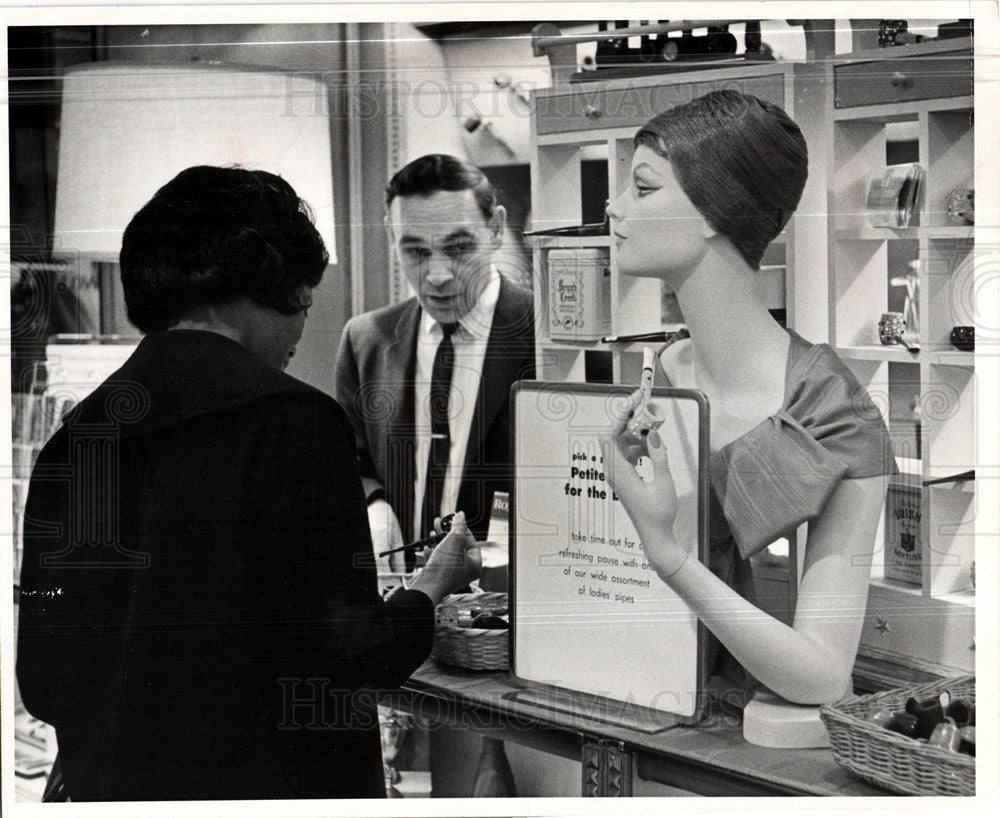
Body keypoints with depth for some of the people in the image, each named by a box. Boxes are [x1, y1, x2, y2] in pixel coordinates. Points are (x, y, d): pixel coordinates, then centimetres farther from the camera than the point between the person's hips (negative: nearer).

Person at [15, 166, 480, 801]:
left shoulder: (73, 436, 3)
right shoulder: (293, 421, -14)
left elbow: (41, 682, 6)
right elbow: (334, 658, -15)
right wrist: (432, 588, 2)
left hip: (112, 791, 6)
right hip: (264, 788, -6)